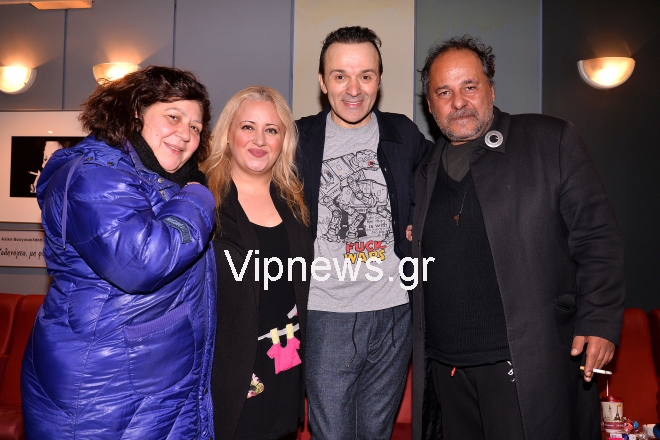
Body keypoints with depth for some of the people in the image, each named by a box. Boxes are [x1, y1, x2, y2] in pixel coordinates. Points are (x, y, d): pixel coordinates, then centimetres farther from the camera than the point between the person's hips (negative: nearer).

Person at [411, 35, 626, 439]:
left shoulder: (552, 141, 0)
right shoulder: (426, 172, 13)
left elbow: (597, 236, -3)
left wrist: (600, 322, -9)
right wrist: (405, 241, 1)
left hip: (530, 365, -4)